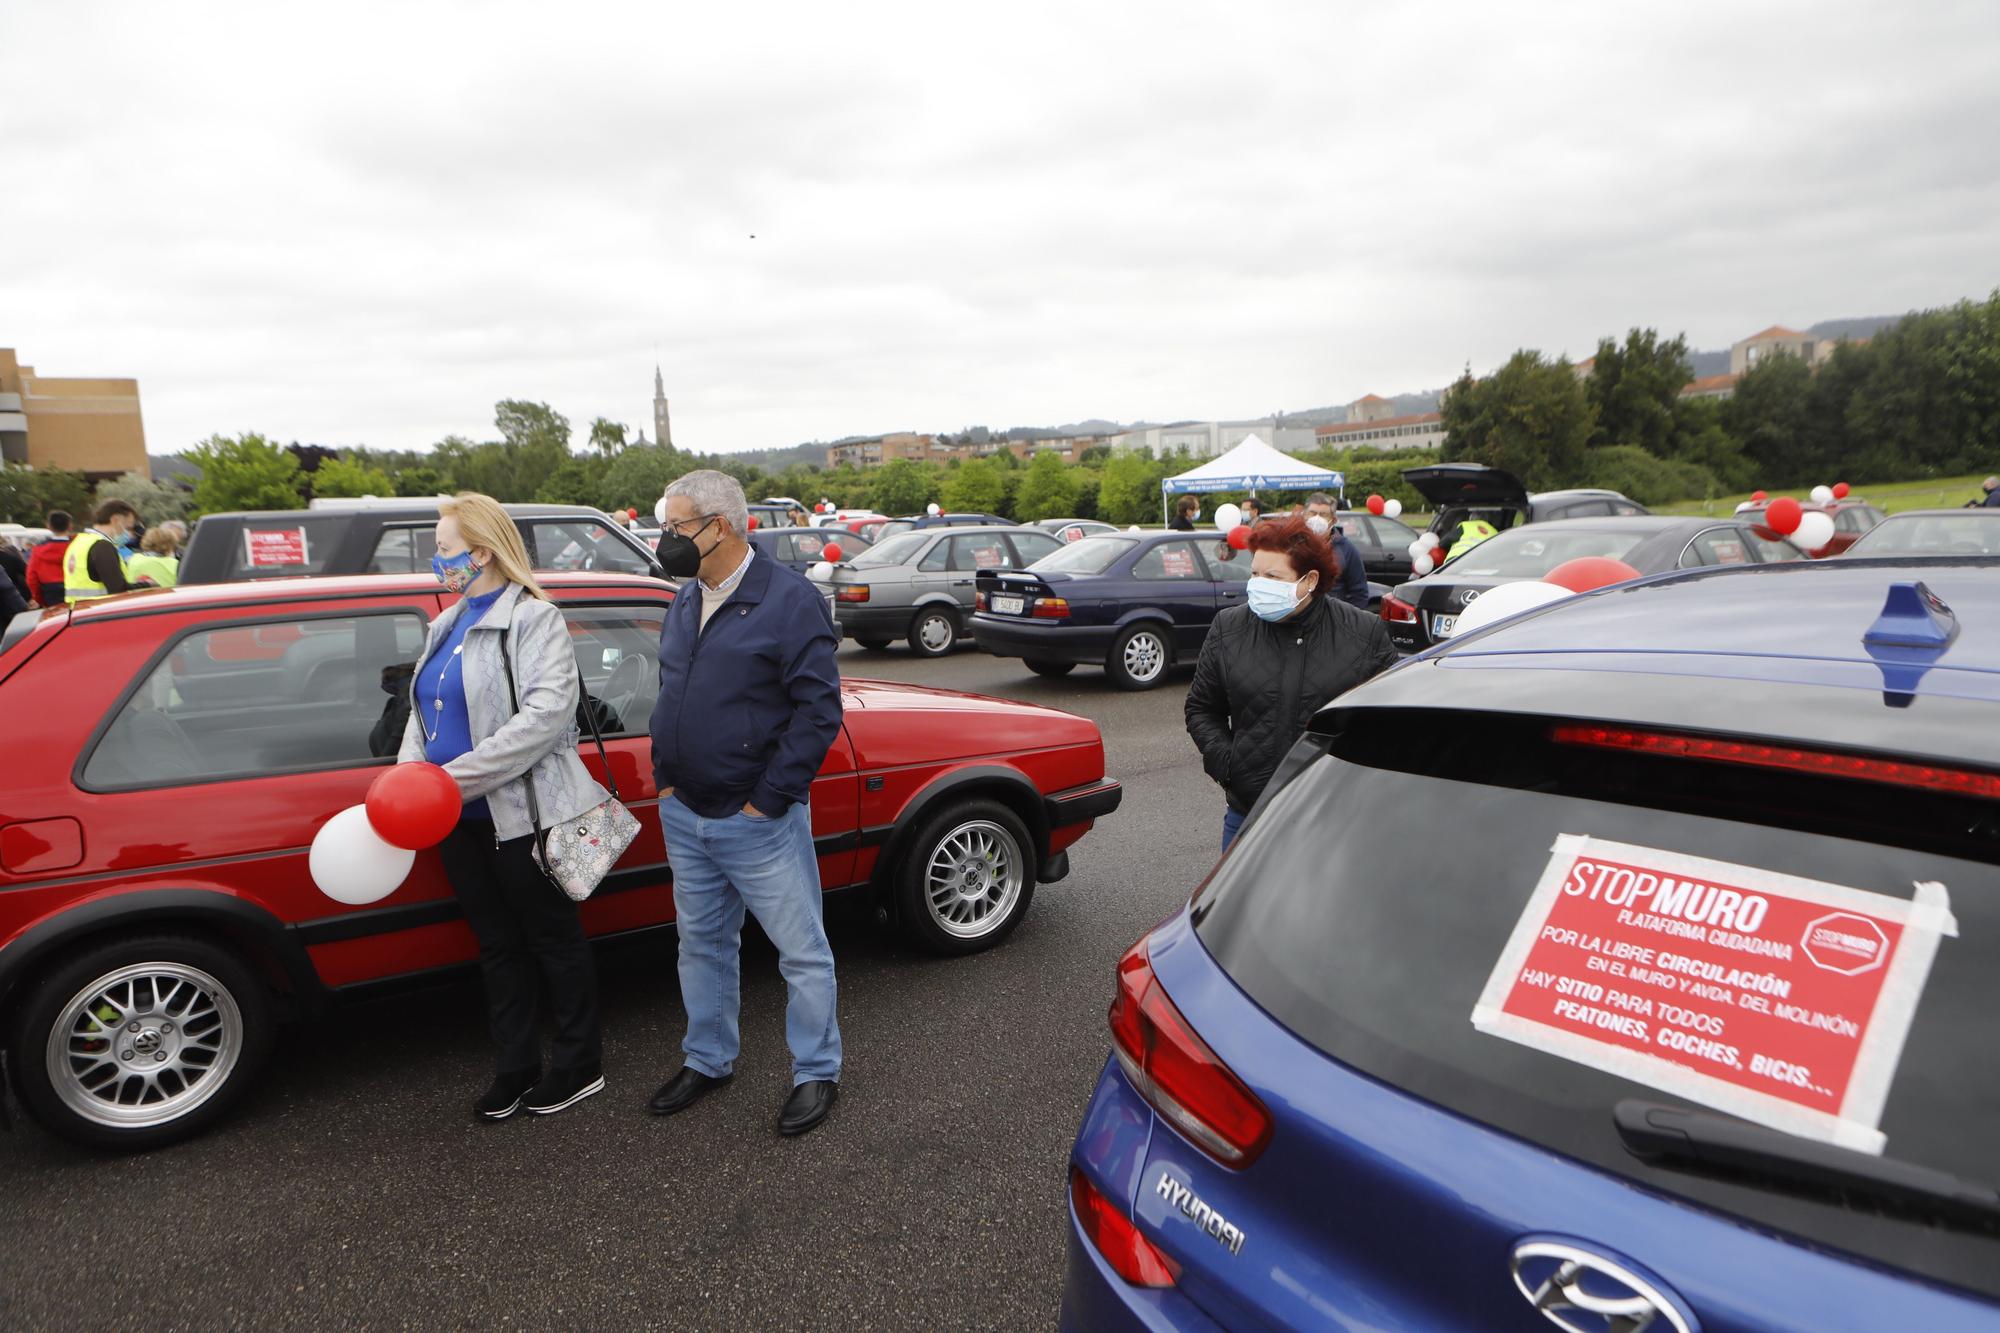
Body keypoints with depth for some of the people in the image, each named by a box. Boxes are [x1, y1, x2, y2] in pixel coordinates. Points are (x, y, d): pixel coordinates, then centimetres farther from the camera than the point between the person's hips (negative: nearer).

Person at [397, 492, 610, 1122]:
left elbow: (547, 712, -23)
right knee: (498, 945, 16)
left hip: (521, 813, -8)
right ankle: (515, 1069, 29)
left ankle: (579, 1065, 22)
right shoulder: (448, 625, 14)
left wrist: (458, 776, -24)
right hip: (460, 819, 8)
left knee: (553, 939, 6)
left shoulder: (532, 620, -12)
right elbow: (422, 713, 15)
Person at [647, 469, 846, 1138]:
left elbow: (819, 711, -17)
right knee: (702, 943, 20)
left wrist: (767, 800, -17)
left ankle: (817, 1072, 23)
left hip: (757, 822, -7)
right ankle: (708, 1061, 38)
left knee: (802, 950, 5)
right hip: (685, 817, 7)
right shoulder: (685, 602, 9)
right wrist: (665, 778, 9)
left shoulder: (790, 600, -14)